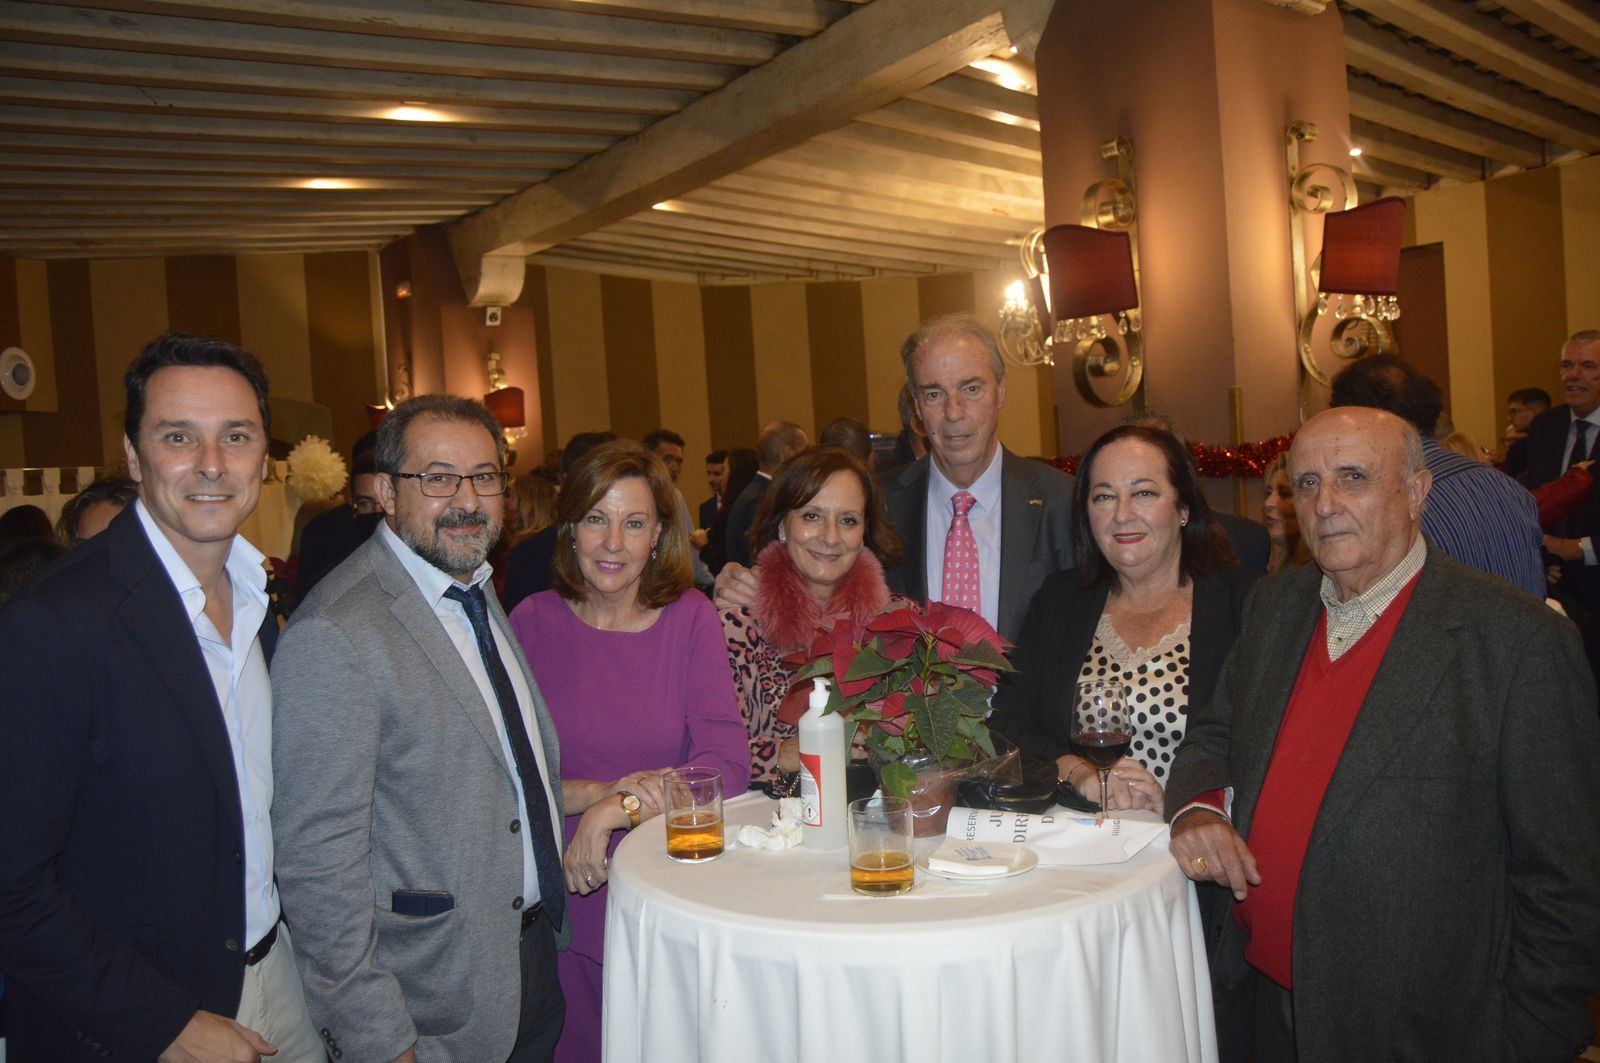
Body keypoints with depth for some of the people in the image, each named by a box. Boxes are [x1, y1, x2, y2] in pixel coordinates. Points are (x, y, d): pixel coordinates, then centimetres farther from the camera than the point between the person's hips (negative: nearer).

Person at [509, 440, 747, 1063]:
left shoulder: (690, 619, -5)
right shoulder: (533, 622, -6)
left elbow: (728, 765, -13)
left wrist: (615, 813, -23)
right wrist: (601, 792, -21)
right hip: (566, 897, 0)